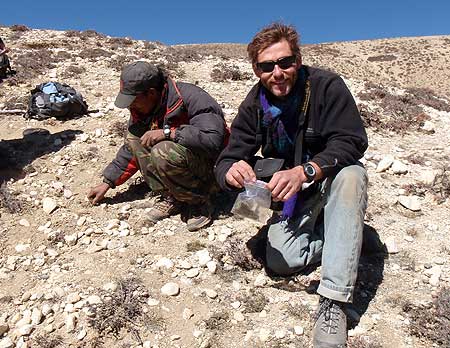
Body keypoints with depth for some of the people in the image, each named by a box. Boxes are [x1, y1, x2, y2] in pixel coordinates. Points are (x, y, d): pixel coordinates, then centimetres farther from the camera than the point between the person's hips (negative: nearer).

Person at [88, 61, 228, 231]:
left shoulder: (191, 99, -25)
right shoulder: (142, 108, 0)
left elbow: (213, 139, -37)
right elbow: (131, 150, 11)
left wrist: (167, 132, -35)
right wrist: (107, 183, 9)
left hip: (213, 168, -8)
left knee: (163, 153, -33)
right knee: (134, 140, -5)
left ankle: (200, 201, -10)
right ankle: (171, 197, -4)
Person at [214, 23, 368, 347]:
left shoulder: (327, 86, -17)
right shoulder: (254, 106, -8)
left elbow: (351, 142, -26)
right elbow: (227, 161, -11)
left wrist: (304, 171, -43)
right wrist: (232, 172, -37)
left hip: (331, 180, -2)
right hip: (291, 193, 2)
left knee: (350, 175, -38)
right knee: (281, 261, -20)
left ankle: (333, 303, -34)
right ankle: (341, 237, 10)